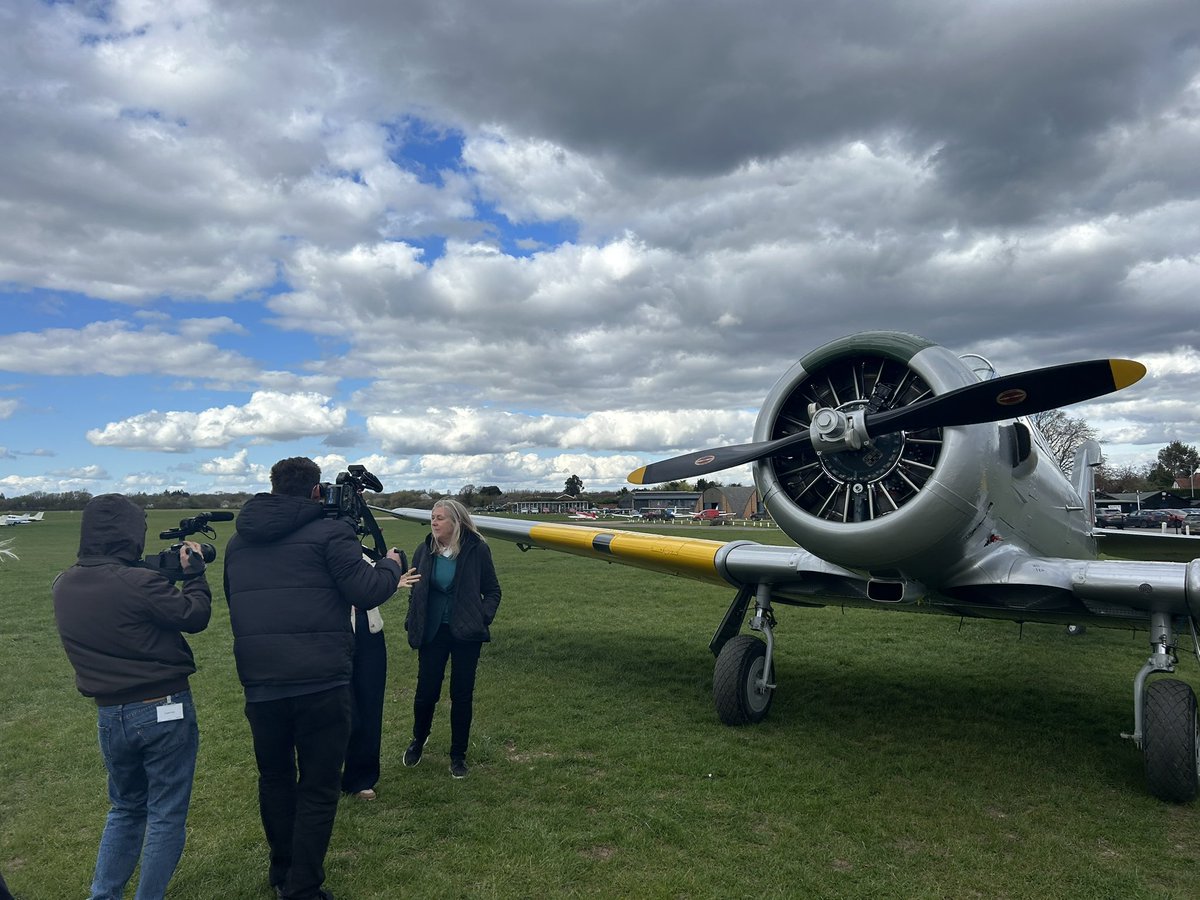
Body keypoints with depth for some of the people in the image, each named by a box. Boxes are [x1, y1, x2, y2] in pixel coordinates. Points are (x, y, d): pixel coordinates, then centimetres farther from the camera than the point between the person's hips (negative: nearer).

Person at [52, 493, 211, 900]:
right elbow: (195, 616, -12)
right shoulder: (139, 582, -23)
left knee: (126, 807, 26)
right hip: (165, 711, -6)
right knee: (166, 814, 9)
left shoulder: (64, 586, -1)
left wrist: (168, 570, 8)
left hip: (110, 715, 6)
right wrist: (193, 571, 2)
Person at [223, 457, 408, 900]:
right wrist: (391, 566, 7)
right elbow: (366, 592, -12)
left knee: (274, 777, 23)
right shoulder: (329, 532, -7)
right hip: (320, 680, -5)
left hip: (259, 680, 6)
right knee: (318, 787, 8)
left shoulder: (238, 541, 12)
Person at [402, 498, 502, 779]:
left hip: (465, 634, -2)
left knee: (462, 693, 6)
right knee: (426, 690, 5)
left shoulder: (477, 550, -8)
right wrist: (413, 624, 1)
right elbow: (416, 592, 10)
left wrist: (482, 618, -13)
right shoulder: (425, 551, 1)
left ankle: (458, 755, 24)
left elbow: (492, 591, 0)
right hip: (432, 632, 2)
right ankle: (418, 740, 36)